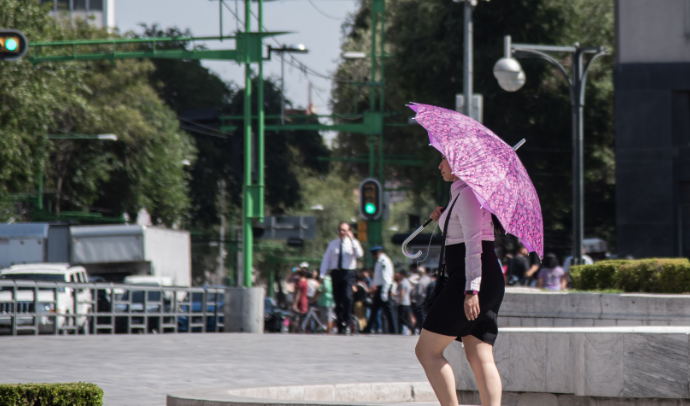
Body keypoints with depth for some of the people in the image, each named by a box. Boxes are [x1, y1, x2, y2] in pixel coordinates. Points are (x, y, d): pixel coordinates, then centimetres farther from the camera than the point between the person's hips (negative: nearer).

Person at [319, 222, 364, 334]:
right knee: (338, 300, 2)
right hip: (336, 273, 3)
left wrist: (352, 239, -18)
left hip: (348, 273, -3)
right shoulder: (333, 244, 13)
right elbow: (326, 260, 14)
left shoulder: (353, 243, 5)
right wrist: (322, 275, 5)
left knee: (347, 297, -20)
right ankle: (340, 325, 9)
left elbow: (359, 254, -15)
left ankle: (347, 324, -12)